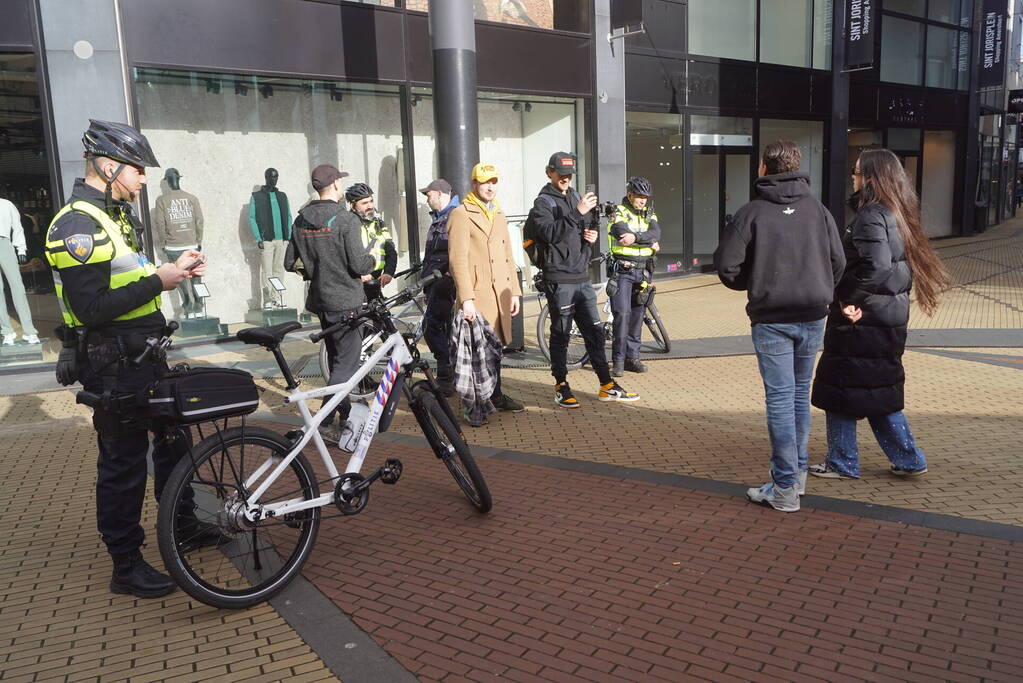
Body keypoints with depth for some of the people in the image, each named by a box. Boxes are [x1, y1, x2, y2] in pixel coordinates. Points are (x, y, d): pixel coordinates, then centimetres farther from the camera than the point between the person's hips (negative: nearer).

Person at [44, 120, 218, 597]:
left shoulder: (115, 215, 12)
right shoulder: (78, 226, -20)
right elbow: (92, 307, -27)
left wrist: (171, 269, 6)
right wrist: (158, 281, -23)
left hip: (145, 354, 10)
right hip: (112, 365, -10)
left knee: (173, 438, 19)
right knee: (123, 461, 0)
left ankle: (183, 526, 37)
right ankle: (126, 567, 14)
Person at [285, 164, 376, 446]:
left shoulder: (301, 220, 5)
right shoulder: (346, 219, -16)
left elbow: (290, 263, 9)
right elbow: (359, 265, -18)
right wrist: (372, 260, 3)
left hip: (320, 299, 7)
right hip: (345, 300, -7)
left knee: (336, 358, 19)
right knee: (347, 361, -2)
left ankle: (345, 414, 32)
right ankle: (326, 423, -7)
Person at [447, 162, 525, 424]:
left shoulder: (499, 215, 20)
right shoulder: (461, 214, -6)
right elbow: (458, 260, -13)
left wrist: (514, 292, 15)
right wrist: (466, 298, -19)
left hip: (500, 294, 7)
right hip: (477, 294, -7)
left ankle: (495, 396, 25)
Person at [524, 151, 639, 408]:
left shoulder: (575, 197, 17)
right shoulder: (543, 203, -6)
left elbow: (590, 223, 30)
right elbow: (551, 233, -23)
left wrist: (593, 233, 7)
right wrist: (577, 213, -29)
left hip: (582, 278, 7)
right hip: (559, 279, -7)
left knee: (595, 331, 8)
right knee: (560, 335, 1)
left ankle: (607, 386, 15)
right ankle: (561, 388, 11)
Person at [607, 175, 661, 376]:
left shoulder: (649, 214, 11)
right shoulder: (619, 213, -4)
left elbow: (655, 233, -9)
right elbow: (623, 233, -21)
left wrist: (636, 237, -27)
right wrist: (650, 242, -13)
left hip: (643, 271, 5)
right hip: (622, 271, -5)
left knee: (638, 314, 7)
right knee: (622, 314, -10)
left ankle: (633, 357, 15)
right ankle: (618, 361, -4)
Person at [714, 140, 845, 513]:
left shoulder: (753, 212, -7)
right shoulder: (817, 208, 5)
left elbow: (727, 266, -11)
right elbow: (838, 260, 5)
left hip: (771, 320, -4)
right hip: (813, 318, 4)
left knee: (780, 397, -2)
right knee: (800, 393, 16)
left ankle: (785, 488, 2)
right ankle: (797, 472, 27)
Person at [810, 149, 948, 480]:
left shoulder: (871, 216, -16)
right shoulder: (897, 214, 12)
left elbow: (875, 265, -27)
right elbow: (905, 264, 15)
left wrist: (849, 298, -17)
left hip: (861, 316, -9)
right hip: (891, 313, 9)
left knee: (839, 389, 3)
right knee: (878, 390, 18)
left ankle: (842, 463, 13)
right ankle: (908, 458, 23)